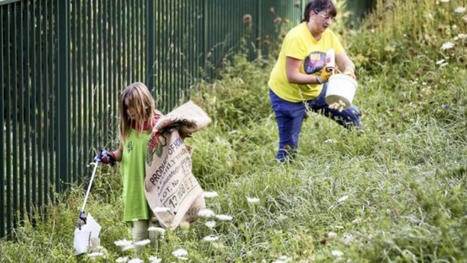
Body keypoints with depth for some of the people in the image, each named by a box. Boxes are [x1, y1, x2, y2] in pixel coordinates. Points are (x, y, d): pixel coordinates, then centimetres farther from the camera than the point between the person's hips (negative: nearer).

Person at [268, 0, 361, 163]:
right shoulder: (296, 37, -27)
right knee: (288, 147, -5)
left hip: (315, 91, 7)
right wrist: (320, 79, -38)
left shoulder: (328, 36, -6)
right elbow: (292, 76, -30)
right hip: (288, 95, -7)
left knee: (351, 114, 2)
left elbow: (346, 63, -9)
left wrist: (348, 72, -32)